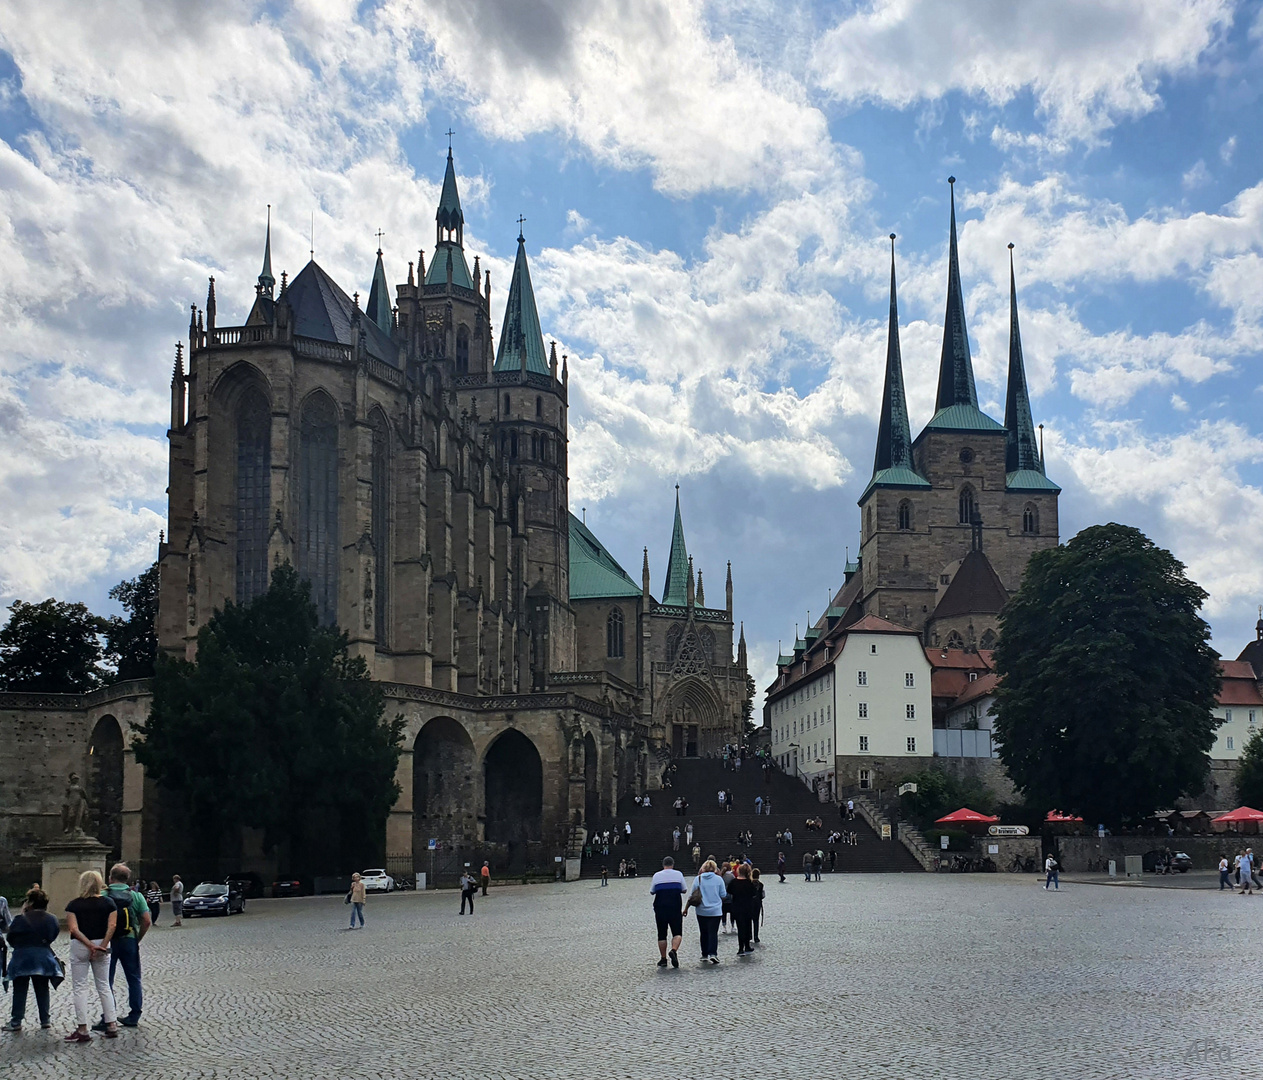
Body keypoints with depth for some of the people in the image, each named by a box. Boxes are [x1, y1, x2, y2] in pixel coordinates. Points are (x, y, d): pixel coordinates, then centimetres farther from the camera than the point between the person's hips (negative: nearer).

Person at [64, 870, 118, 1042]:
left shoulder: (74, 904, -4)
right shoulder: (108, 903, 1)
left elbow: (73, 929, -14)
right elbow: (112, 926, -10)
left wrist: (90, 945, -15)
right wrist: (101, 946, -13)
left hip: (79, 947, -3)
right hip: (102, 946, 3)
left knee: (80, 988, 3)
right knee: (104, 986, 12)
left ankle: (82, 1030, 1)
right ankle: (111, 1025, 12)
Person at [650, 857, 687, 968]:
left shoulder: (657, 875, 1)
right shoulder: (678, 874, 1)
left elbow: (651, 892, 8)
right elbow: (684, 890, 10)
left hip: (660, 908, 1)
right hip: (675, 908, -1)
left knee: (662, 934, 10)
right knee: (677, 933, 4)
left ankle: (663, 959, 11)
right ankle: (673, 950, -22)